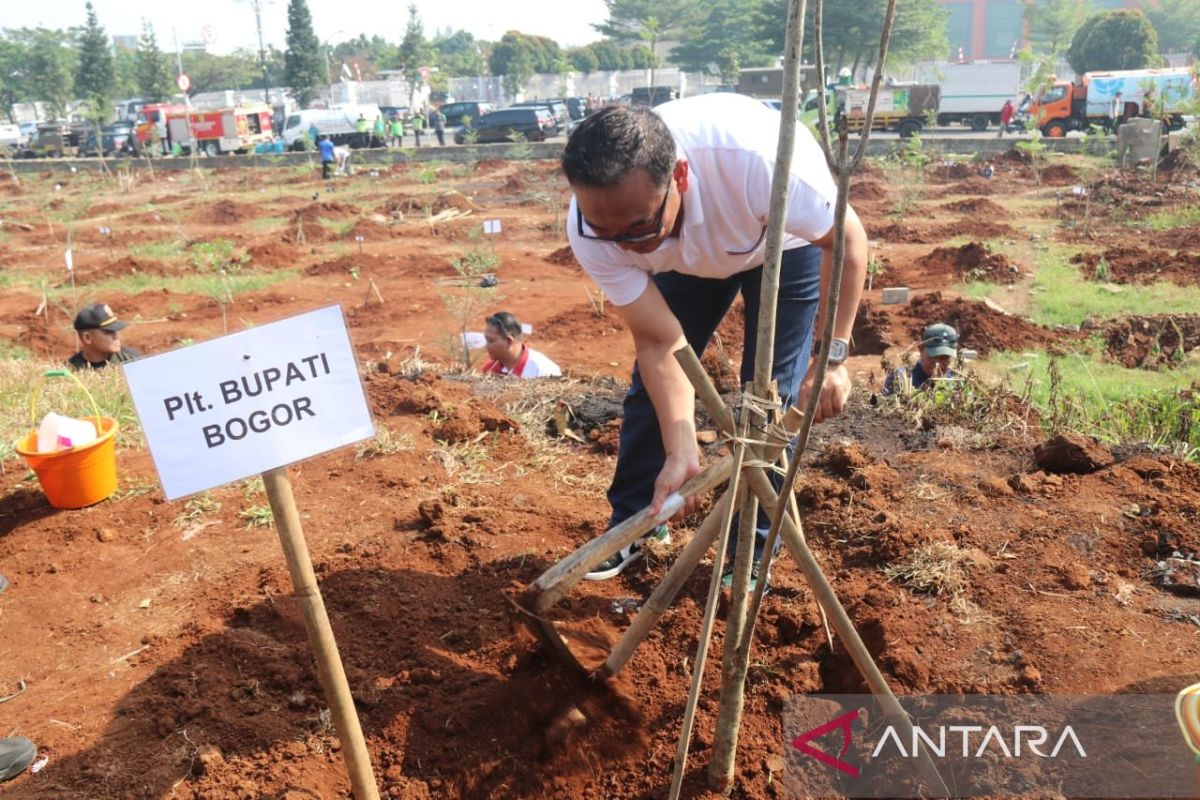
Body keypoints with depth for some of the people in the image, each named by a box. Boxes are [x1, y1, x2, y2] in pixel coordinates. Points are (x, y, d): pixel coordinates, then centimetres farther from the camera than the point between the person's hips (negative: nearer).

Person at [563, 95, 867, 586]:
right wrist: (681, 454, -35)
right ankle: (630, 528, 22)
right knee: (650, 382, 1)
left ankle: (751, 553, 10)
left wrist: (833, 359, -30)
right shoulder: (588, 230, -34)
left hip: (786, 241, -2)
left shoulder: (758, 159, -45)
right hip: (689, 256, 3)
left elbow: (847, 239, -27)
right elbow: (660, 344, -27)